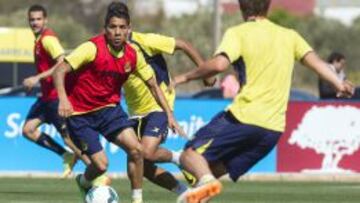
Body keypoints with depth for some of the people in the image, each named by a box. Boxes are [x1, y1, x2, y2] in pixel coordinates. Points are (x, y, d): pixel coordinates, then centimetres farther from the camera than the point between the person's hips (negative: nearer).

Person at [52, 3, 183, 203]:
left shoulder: (133, 55, -6)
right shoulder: (93, 48, -22)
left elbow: (153, 85, 7)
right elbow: (59, 71, -27)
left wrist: (169, 114, 1)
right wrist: (63, 99, -42)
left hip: (108, 107, 5)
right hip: (80, 114, -5)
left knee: (135, 149, -16)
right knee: (101, 164, -11)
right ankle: (84, 182, 25)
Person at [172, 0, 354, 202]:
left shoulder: (238, 33, 0)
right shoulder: (289, 36, 15)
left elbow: (219, 64, -15)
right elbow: (315, 60, 2)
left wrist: (186, 77, -4)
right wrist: (339, 83, -3)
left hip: (243, 117, -5)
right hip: (275, 128, 5)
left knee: (190, 155, 0)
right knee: (215, 168, 18)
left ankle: (205, 179, -31)